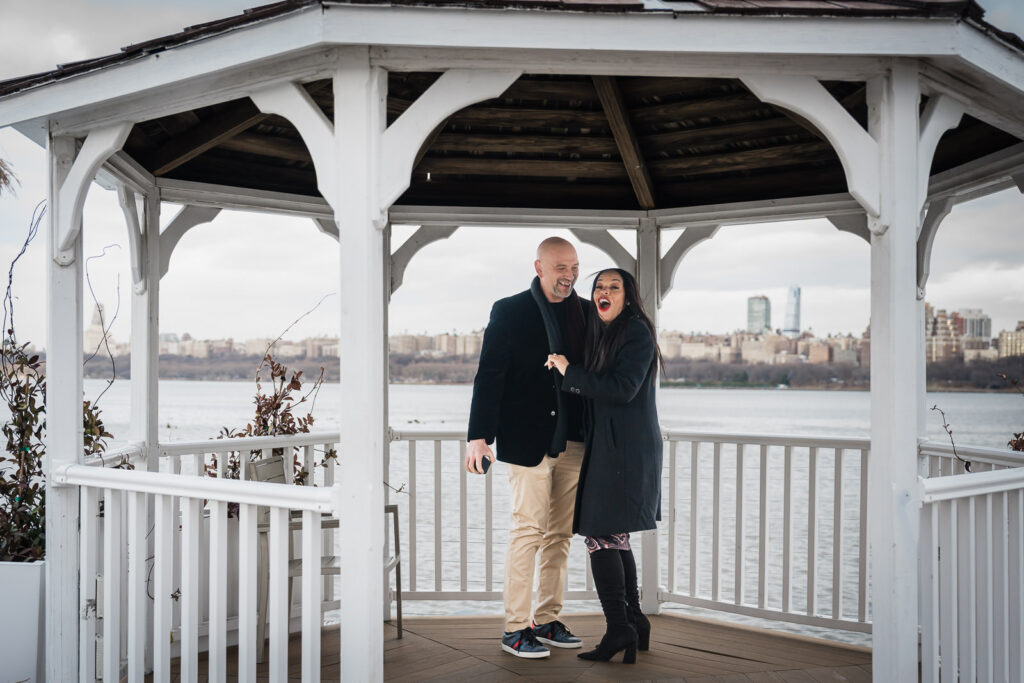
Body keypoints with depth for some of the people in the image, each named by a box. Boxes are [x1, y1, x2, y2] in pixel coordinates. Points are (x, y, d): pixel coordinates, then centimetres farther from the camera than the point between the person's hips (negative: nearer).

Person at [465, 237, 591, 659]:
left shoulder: (586, 313, 10)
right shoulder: (510, 312, -3)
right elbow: (489, 377, -7)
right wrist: (479, 436, -14)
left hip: (572, 442, 5)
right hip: (528, 441, -5)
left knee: (560, 534, 11)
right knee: (527, 531, -4)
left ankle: (547, 621, 22)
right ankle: (515, 629, 6)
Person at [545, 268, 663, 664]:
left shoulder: (636, 332, -9)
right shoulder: (601, 333, 18)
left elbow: (621, 389, -19)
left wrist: (569, 372, -13)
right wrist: (566, 375, 6)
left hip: (624, 449, -9)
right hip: (606, 446, 9)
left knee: (600, 534, -10)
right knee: (615, 536, 12)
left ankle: (619, 628, -5)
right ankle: (633, 621, 20)